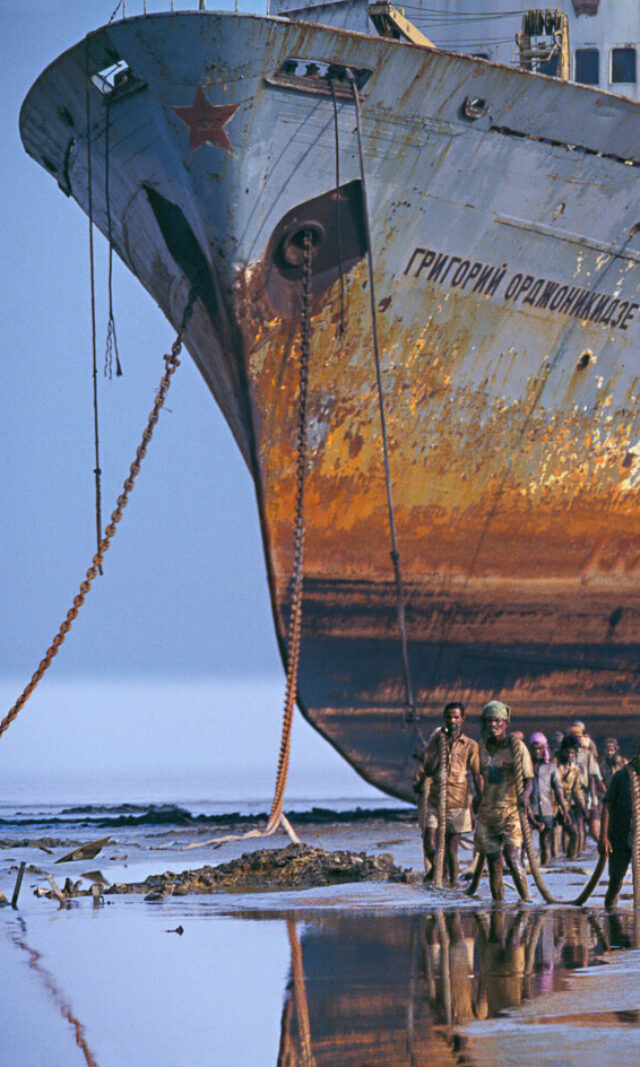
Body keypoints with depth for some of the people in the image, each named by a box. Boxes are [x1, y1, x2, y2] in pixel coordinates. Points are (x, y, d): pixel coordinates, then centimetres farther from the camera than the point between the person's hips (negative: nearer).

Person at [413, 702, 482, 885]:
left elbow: (476, 775, 4)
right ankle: (436, 867, 22)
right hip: (434, 799, 1)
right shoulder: (435, 741, 7)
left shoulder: (470, 745, 4)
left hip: (457, 801, -1)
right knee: (429, 843, -7)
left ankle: (453, 882, 9)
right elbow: (428, 770, -3)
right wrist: (440, 746, -11)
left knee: (452, 847, 0)